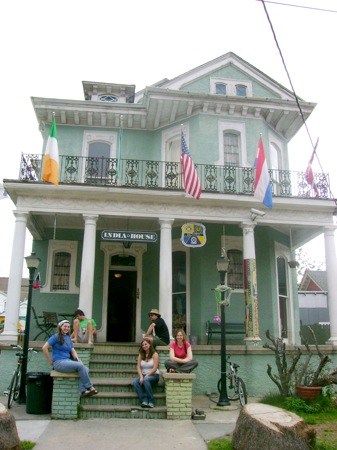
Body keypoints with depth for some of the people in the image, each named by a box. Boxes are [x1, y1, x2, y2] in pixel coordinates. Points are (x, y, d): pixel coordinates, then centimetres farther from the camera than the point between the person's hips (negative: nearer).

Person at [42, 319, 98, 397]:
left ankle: (83, 391, -28)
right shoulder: (56, 336, -4)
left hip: (68, 361, 7)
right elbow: (44, 348, -11)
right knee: (80, 366, -27)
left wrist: (77, 359, -4)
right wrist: (50, 361, -10)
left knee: (85, 369, -19)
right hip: (59, 362, -7)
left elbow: (73, 351, 15)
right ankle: (89, 387, -17)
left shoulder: (68, 338, 18)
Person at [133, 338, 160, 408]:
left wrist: (146, 376, -18)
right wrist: (141, 376, -15)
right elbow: (138, 367, 1)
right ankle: (144, 400, -33)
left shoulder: (154, 354, -5)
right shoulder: (141, 355, 9)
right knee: (135, 382, -26)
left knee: (145, 380, -35)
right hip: (143, 375, 4)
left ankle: (151, 401, -29)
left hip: (154, 375, -4)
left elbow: (155, 368, -11)